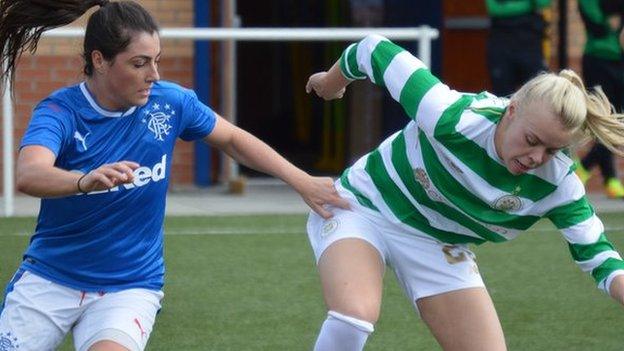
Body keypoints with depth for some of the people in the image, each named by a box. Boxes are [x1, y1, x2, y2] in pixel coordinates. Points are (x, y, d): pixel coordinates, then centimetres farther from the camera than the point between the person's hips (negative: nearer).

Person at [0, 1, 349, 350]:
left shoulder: (170, 102, -7)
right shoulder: (61, 111, -16)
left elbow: (233, 139, 12)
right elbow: (29, 176, -36)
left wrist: (302, 181, 4)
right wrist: (86, 180, -57)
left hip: (130, 286, 0)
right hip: (48, 279, 0)